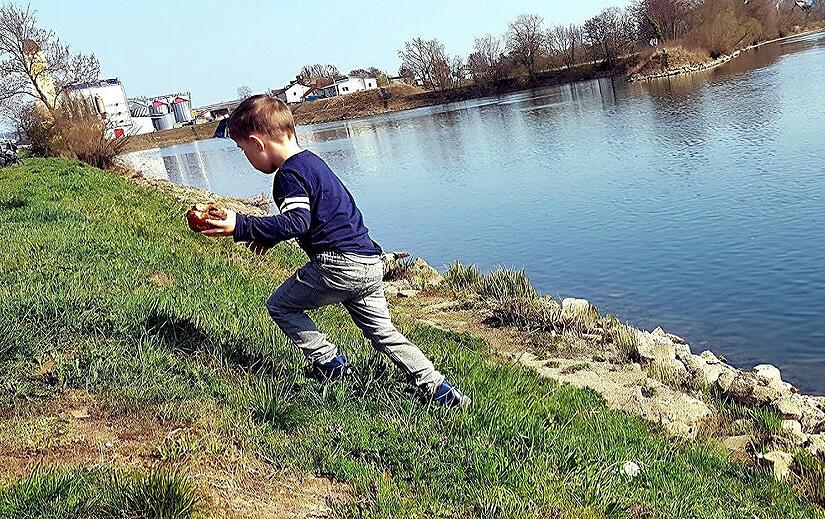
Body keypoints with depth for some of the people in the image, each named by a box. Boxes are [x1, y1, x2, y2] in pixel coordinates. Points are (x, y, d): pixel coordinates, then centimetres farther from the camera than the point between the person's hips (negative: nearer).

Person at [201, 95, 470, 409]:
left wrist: (242, 227, -25)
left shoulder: (288, 174, -11)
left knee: (280, 306, 10)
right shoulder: (311, 160, 19)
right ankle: (437, 387, 12)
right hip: (370, 263, 9)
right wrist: (271, 234, 30)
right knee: (382, 331, 17)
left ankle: (329, 362, 11)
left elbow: (297, 223, -24)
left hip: (339, 264, -9)